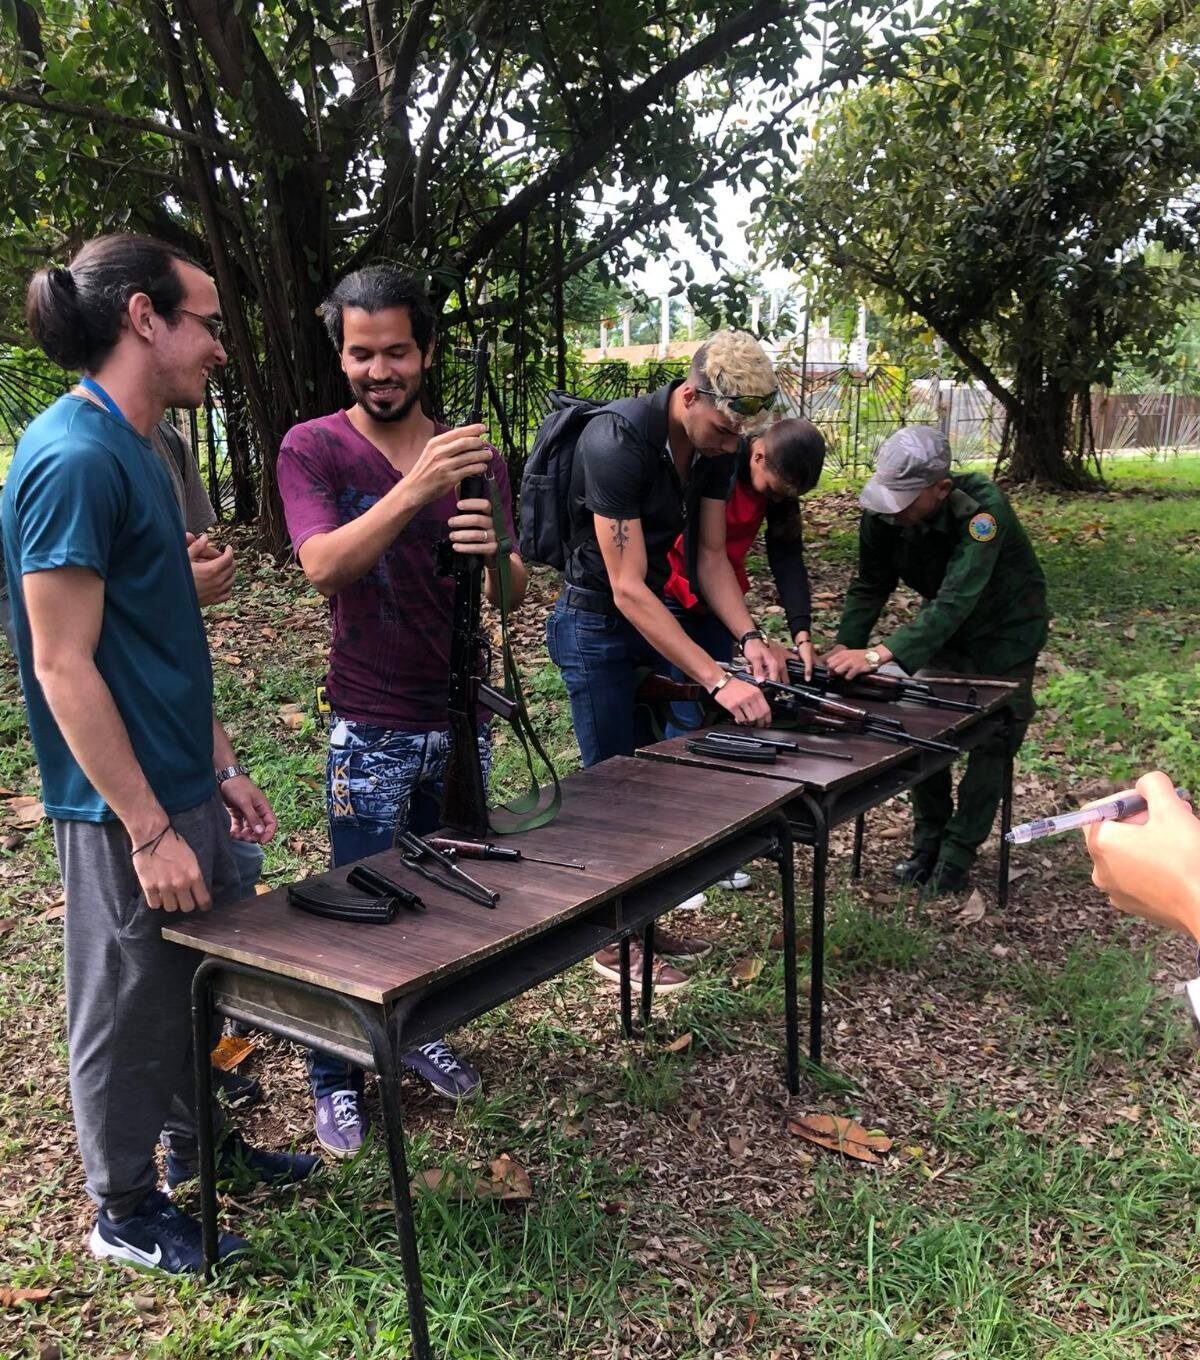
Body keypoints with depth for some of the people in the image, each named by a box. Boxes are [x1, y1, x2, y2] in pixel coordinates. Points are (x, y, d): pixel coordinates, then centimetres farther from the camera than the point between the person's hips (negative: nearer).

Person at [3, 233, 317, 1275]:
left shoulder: (131, 448, 9)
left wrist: (220, 767, 16)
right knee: (130, 1005, 9)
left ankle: (197, 1144, 44)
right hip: (125, 809, -9)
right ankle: (126, 1209, 30)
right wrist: (149, 830, -21)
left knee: (205, 980, 22)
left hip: (182, 786, 9)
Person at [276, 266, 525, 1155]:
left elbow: (514, 598, 0)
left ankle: (417, 1033, 36)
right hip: (372, 729, -4)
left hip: (462, 719, 4)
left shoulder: (472, 451, 3)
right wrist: (416, 489, -36)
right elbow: (324, 566, -23)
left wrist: (497, 551, -24)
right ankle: (336, 1077, 23)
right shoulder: (313, 449, -7)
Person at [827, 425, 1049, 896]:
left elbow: (956, 601, -47)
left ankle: (956, 857, 5)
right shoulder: (883, 512, -23)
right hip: (942, 625, 5)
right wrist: (844, 649, -27)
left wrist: (880, 654, -56)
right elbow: (869, 587, -12)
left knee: (990, 744, -4)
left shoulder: (982, 508, -39)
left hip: (1005, 629, -5)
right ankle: (927, 844, 14)